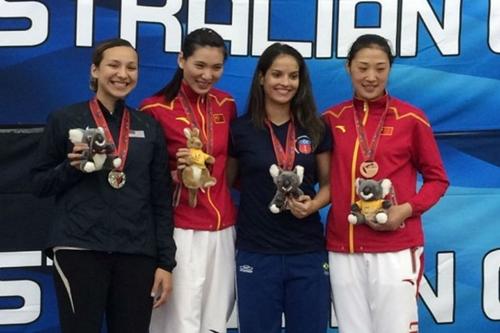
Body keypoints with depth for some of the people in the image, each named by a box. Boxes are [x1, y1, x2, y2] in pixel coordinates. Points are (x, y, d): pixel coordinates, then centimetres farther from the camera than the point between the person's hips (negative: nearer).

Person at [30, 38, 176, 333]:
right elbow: (39, 184, 7)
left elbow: (161, 199, 10)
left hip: (137, 253, 3)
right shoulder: (65, 120, 3)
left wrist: (165, 261, 4)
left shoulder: (149, 127, 10)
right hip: (79, 248, -2)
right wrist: (72, 167, -12)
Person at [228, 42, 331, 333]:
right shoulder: (240, 129, -1)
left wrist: (313, 204, -8)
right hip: (256, 252, -1)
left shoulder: (316, 129, 4)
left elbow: (329, 183, 9)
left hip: (308, 252, 2)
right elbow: (227, 183, 11)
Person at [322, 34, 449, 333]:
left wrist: (407, 209, -11)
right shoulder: (331, 119, 6)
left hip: (397, 247, -3)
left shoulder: (411, 118, -2)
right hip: (343, 246, 3)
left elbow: (437, 178, 4)